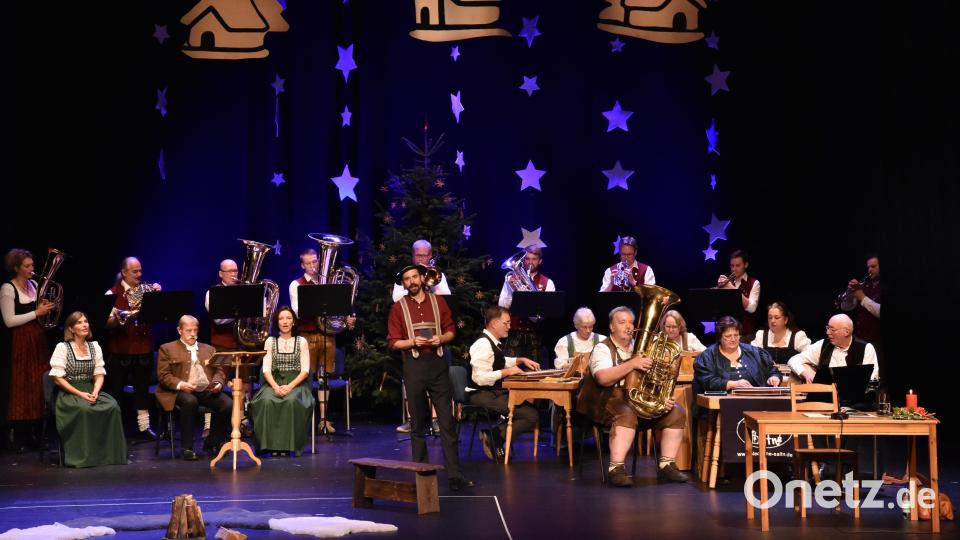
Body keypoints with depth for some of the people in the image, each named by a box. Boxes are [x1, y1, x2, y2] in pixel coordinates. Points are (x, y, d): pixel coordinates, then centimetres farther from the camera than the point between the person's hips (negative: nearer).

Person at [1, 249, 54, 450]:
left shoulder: (34, 285, 10)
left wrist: (45, 308, 0)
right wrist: (36, 313, -17)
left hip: (37, 340, 7)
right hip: (19, 342, -7)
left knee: (37, 384, 7)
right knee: (20, 386, -5)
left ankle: (33, 430, 15)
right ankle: (16, 434, 2)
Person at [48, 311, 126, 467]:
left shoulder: (94, 346, 13)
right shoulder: (62, 348, -2)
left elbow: (100, 374, 10)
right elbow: (57, 378, -8)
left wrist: (95, 391, -11)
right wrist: (80, 394, -17)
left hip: (90, 391, 4)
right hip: (69, 394, -4)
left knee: (112, 406, -26)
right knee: (84, 409, -37)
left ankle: (109, 453, -20)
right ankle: (82, 456, -27)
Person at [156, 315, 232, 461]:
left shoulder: (208, 349, 26)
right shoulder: (167, 349, 13)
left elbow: (219, 370, 19)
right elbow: (163, 375, 1)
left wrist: (218, 383, -4)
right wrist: (180, 384, -17)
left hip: (207, 390, 4)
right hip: (182, 391, -4)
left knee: (228, 404, -25)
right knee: (190, 402, -39)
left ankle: (212, 444, -6)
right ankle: (187, 448, -27)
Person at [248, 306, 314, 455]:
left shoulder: (301, 342, 7)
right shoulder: (270, 341, 10)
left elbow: (305, 370, -1)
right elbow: (266, 369, 2)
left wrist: (290, 386, -17)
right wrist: (275, 386, -17)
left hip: (296, 383, -1)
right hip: (274, 382, 1)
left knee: (291, 401, -36)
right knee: (266, 401, -33)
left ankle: (290, 444, -28)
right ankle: (270, 444, -28)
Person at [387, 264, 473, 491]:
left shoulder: (438, 301, 9)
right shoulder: (398, 308, 4)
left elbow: (451, 330, 12)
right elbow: (393, 342, 2)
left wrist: (440, 339, -8)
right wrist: (413, 341, -15)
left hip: (438, 363, 1)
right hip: (414, 365, -1)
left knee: (447, 420, -4)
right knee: (418, 421, 5)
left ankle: (454, 475, -7)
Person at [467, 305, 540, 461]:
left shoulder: (493, 343, 14)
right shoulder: (483, 345, -17)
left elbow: (501, 362, 35)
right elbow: (480, 378, -26)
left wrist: (521, 360, 19)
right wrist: (506, 372, -18)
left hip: (495, 392, 10)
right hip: (482, 395, -10)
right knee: (532, 416, -18)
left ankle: (494, 435, -1)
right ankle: (495, 437, -8)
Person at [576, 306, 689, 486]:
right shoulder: (603, 349, -1)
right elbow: (603, 378, -20)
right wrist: (632, 364, -27)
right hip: (612, 400, -6)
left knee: (676, 412, -10)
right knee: (627, 414, -38)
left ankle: (666, 466, -7)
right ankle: (616, 469, -35)